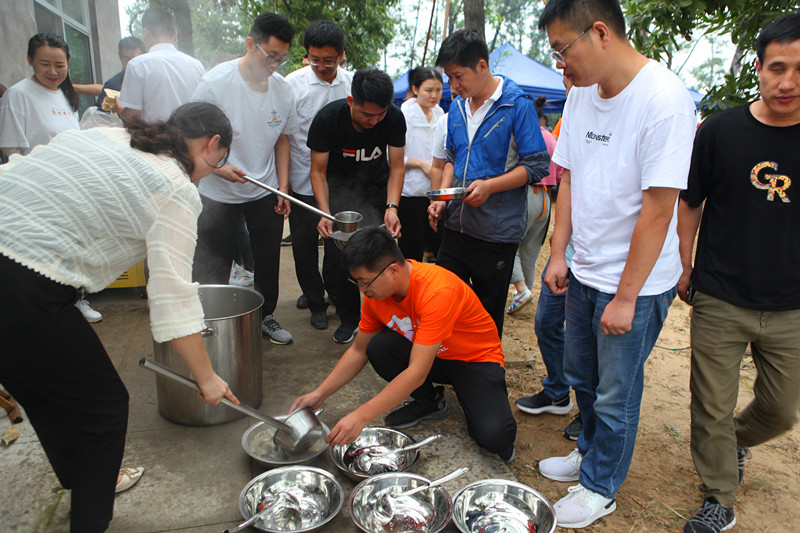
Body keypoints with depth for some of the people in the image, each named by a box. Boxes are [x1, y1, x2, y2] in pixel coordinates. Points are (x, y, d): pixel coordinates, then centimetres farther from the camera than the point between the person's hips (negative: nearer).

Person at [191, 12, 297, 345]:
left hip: (266, 193, 4)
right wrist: (217, 167, -24)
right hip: (218, 193, -4)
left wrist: (283, 185, 4)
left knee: (268, 261, 14)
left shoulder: (283, 89, -2)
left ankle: (265, 316, 33)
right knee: (213, 268, 1)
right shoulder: (215, 83, -15)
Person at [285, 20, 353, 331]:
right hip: (303, 180, -1)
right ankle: (315, 301, 24)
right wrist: (282, 178, -6)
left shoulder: (352, 84, 2)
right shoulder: (293, 83, -5)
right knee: (304, 242, 5)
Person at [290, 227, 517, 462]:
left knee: (494, 437, -29)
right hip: (433, 356, 6)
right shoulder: (376, 291, -12)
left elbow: (417, 372, -37)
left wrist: (360, 416, -38)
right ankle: (430, 401, 3)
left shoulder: (438, 291, -35)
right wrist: (319, 394, -8)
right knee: (378, 347, -22)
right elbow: (359, 350, 1)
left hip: (477, 359, -6)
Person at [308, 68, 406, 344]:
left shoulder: (394, 118, -18)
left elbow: (396, 166, -9)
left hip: (377, 190, 1)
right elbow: (318, 171, -14)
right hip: (338, 189, 0)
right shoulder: (327, 119, -22)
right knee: (337, 256, -10)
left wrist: (392, 207, -24)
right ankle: (349, 317, 12)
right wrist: (325, 213, -28)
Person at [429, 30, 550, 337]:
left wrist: (490, 186, -22)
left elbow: (537, 165, -10)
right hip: (456, 226, 6)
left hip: (497, 232, -5)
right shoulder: (457, 107, 10)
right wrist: (442, 197, 4)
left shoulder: (516, 105, -9)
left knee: (488, 315, 7)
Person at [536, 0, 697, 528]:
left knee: (616, 394, 9)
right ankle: (591, 452, 45)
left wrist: (625, 297, -19)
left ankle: (600, 488, 31)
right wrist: (558, 254, 3)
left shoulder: (665, 99, -20)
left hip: (635, 284, -7)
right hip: (584, 272, 7)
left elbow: (658, 208, -22)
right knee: (582, 377, 21)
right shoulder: (581, 94, 2)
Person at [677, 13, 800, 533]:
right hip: (720, 302, -2)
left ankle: (736, 440, 50)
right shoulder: (721, 130, -6)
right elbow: (689, 203, 3)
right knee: (713, 410, 7)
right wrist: (685, 268, 3)